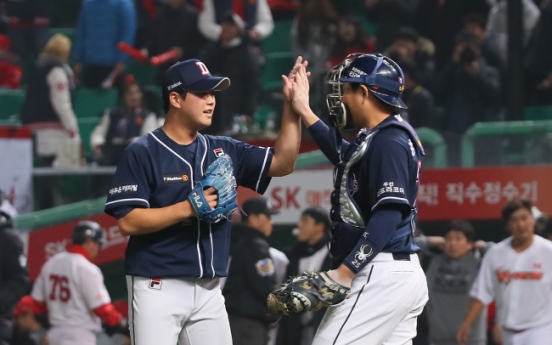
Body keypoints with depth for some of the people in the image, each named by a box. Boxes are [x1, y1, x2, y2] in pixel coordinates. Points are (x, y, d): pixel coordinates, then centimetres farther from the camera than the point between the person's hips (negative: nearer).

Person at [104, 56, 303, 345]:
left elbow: (282, 163, 8)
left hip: (209, 291, 6)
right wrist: (188, 208, -20)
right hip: (158, 288, -6)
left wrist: (291, 107, -2)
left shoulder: (222, 150, 12)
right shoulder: (142, 153, -6)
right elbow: (127, 222, -13)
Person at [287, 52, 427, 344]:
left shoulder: (389, 141, -12)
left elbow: (388, 216, -21)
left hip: (381, 275, -10)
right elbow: (342, 154, 40)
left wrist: (345, 271, -24)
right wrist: (303, 110, 39)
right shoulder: (375, 138, 17)